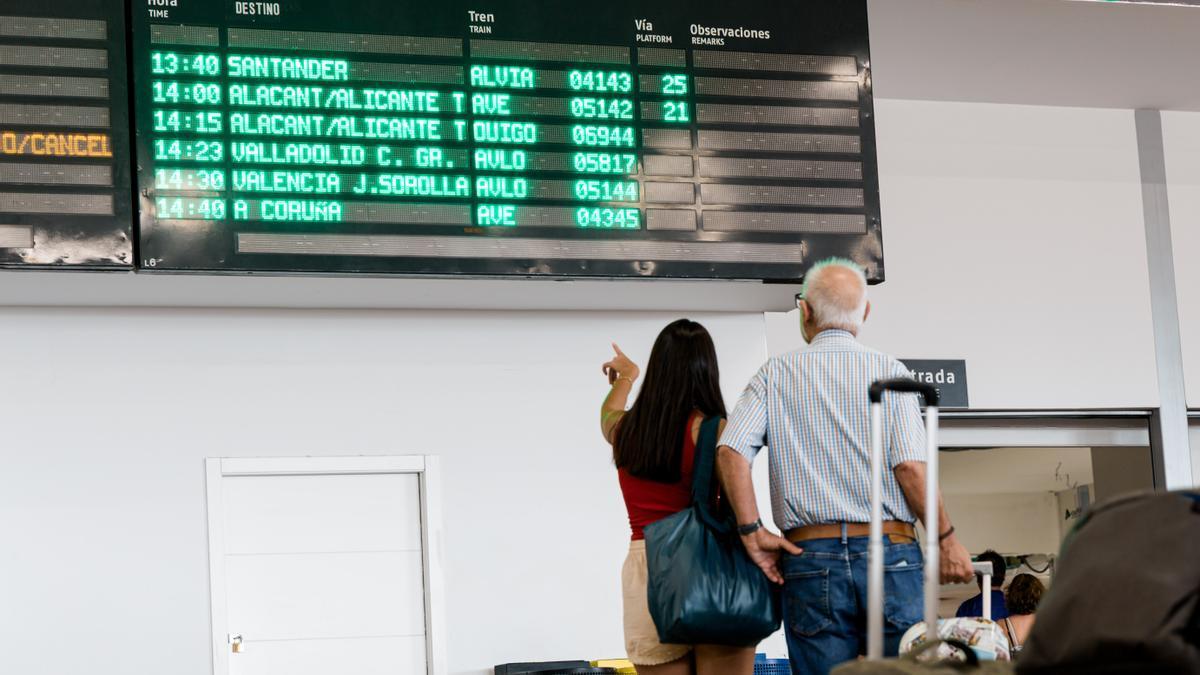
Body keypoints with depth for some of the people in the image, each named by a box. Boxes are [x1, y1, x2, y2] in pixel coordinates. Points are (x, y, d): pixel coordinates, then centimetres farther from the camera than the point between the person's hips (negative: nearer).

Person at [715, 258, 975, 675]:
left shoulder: (775, 375, 7)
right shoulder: (889, 372, 2)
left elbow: (731, 452, -7)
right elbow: (911, 467, -6)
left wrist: (751, 531, -2)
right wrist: (946, 540, 3)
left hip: (809, 558, 1)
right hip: (890, 554, -1)